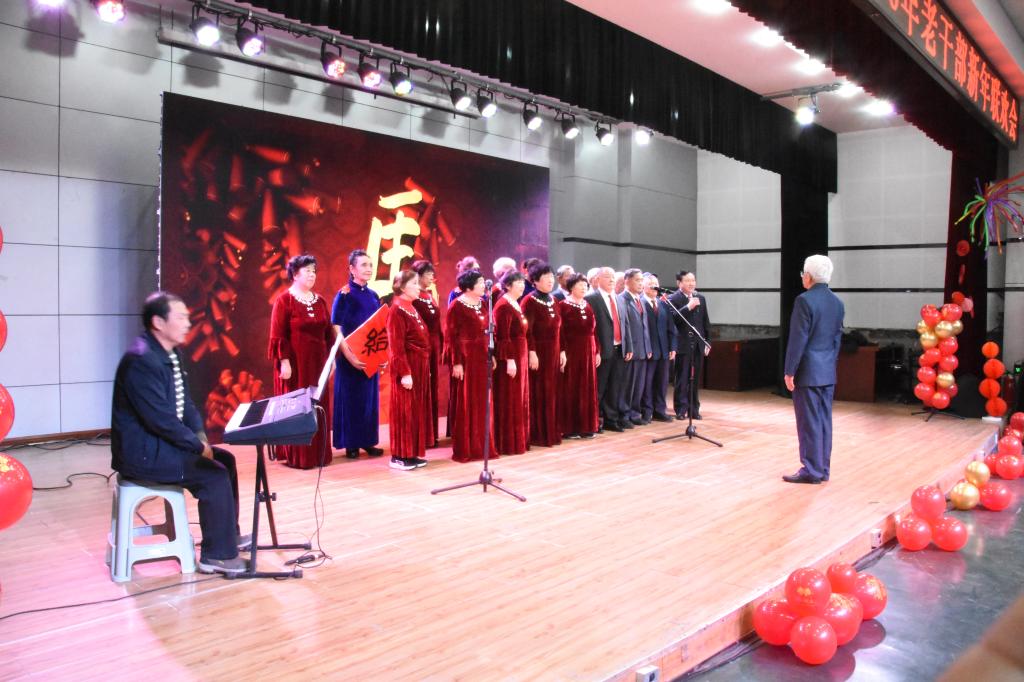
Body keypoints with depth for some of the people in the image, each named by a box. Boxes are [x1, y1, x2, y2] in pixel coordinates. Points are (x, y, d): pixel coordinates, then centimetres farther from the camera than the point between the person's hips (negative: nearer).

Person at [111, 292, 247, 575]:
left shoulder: (170, 354, 7)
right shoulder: (141, 360, -24)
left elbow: (184, 402, 14)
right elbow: (160, 418, -27)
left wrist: (200, 435, 0)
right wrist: (198, 445, -17)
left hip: (160, 440, 10)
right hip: (142, 451, -10)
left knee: (224, 459, 10)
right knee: (214, 475, -17)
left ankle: (228, 534, 24)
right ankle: (217, 554, -4)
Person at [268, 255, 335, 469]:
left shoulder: (320, 300, 11)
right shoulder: (284, 300, -6)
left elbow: (329, 332, 13)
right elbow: (278, 336, -11)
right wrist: (284, 361, -17)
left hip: (317, 362, 6)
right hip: (295, 363, -6)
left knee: (318, 407, 9)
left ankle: (318, 453, 19)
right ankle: (296, 456, 8)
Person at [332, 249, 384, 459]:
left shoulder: (373, 295, 9)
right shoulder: (344, 294, -9)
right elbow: (336, 329, -14)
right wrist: (349, 356, -21)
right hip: (351, 357, -6)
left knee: (370, 397, 10)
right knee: (351, 398, 1)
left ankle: (367, 441, 20)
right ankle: (351, 444, 11)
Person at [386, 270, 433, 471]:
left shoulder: (412, 309, 14)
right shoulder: (397, 311, -13)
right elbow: (396, 346, -18)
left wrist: (424, 367, 16)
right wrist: (404, 373, -22)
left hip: (419, 366, 9)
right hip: (407, 366, -9)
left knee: (418, 409, 12)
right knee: (404, 410, -3)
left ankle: (412, 453, 19)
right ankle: (399, 456, 5)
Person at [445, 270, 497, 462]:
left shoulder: (483, 304, 11)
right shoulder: (457, 306, -10)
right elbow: (451, 337, -13)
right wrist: (456, 363, -18)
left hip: (482, 358, 7)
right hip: (465, 358, -7)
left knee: (482, 403, 11)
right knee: (465, 404, 0)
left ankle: (482, 446, 22)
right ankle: (464, 450, 9)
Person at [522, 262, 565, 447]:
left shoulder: (553, 300, 13)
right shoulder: (529, 301, -10)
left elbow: (558, 328, 14)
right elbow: (526, 331, -15)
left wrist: (562, 351, 11)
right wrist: (531, 352, -21)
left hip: (553, 353, 7)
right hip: (538, 352, -7)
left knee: (550, 393, 11)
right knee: (537, 394, -2)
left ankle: (551, 432, 19)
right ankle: (536, 434, 5)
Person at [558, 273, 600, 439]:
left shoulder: (588, 306, 13)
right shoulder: (563, 305, -6)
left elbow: (592, 330, 13)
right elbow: (560, 331, -11)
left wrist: (597, 351, 9)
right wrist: (562, 353, -18)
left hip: (588, 352, 6)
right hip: (571, 351, -6)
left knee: (588, 388, 8)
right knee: (571, 389, -1)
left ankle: (586, 426, 17)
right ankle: (570, 428, 5)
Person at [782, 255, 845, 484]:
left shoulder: (805, 300, -14)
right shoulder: (837, 302, 9)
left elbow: (798, 340, -16)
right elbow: (837, 338, 13)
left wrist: (789, 371, -11)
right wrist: (830, 364, 20)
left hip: (808, 371, -7)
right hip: (828, 372, 7)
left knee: (809, 422, -2)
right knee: (824, 420, 11)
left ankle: (811, 470, 3)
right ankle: (822, 469, 17)